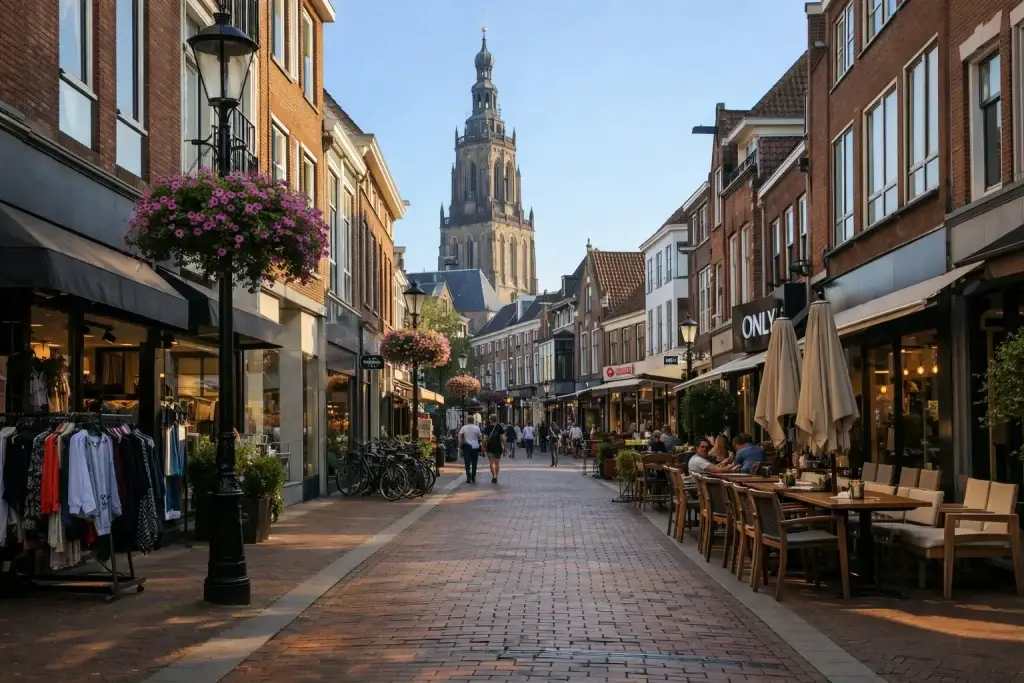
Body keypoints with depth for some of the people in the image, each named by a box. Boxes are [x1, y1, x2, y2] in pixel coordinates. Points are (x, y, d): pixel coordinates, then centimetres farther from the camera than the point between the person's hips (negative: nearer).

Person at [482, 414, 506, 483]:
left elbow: (485, 439, -7)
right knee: (497, 463, 11)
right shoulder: (500, 427, -1)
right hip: (498, 447, 1)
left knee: (491, 463, 3)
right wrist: (504, 447, 1)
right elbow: (502, 438, -4)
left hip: (490, 447, -1)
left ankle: (494, 476, -14)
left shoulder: (487, 428, -3)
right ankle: (496, 477, 15)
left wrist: (484, 447, 1)